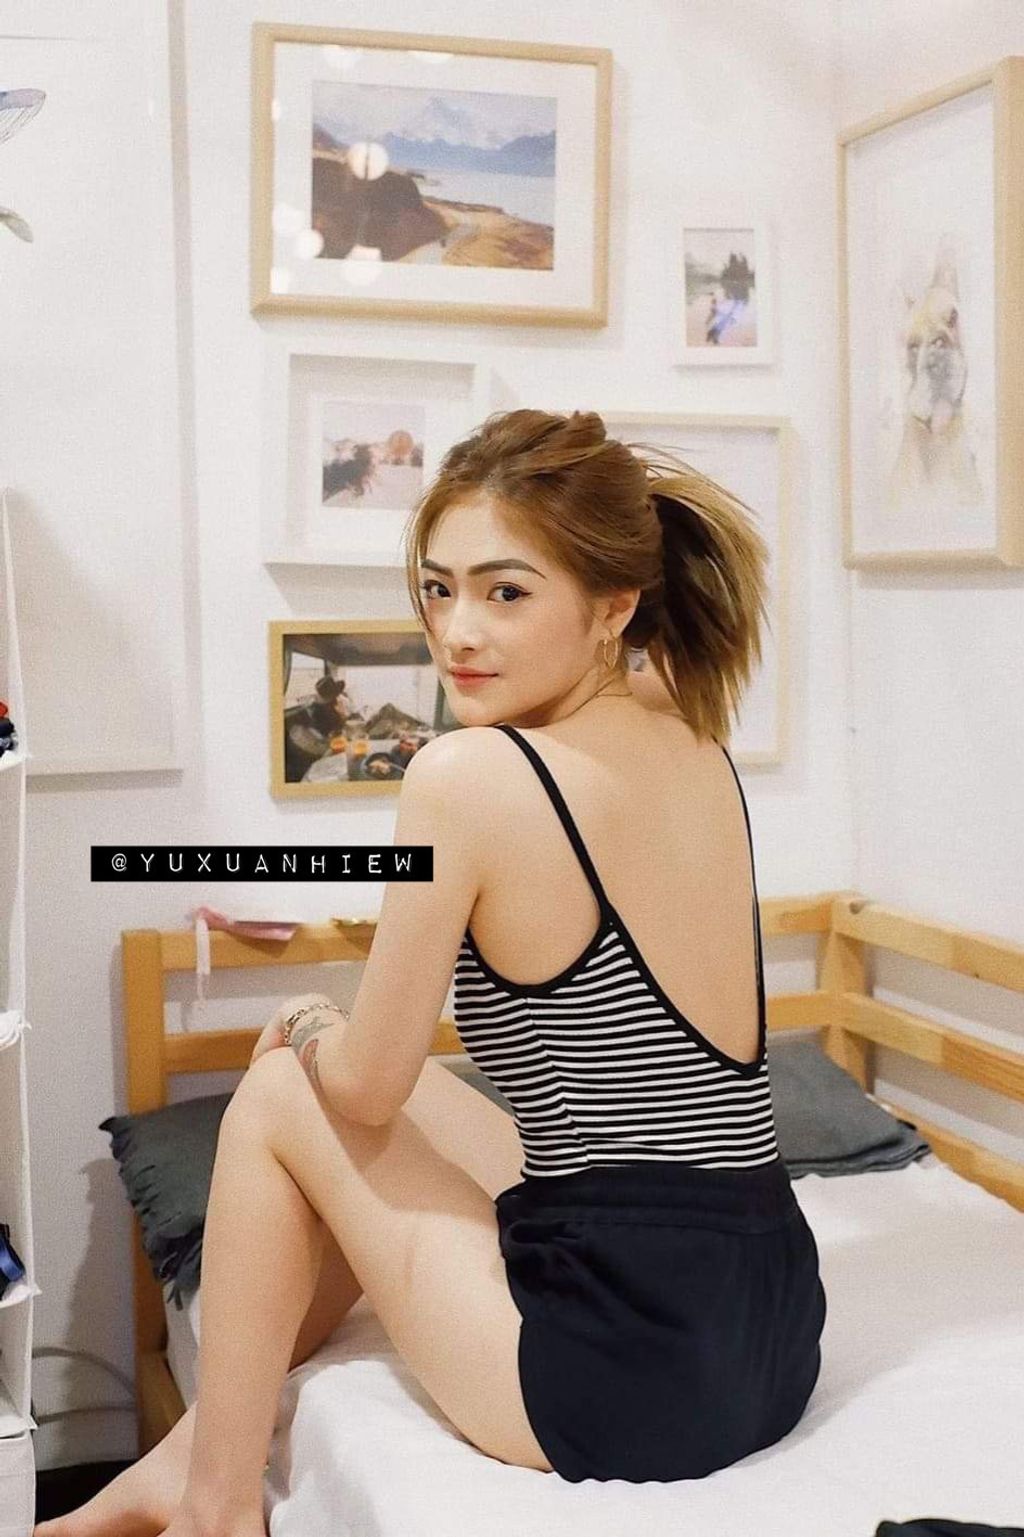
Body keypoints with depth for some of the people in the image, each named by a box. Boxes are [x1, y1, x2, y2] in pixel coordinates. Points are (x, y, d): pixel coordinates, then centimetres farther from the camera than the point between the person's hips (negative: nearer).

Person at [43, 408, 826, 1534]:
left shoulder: (469, 775, -17)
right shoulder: (699, 749, 5)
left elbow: (368, 1084, -6)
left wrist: (306, 1029, 15)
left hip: (629, 1378, -8)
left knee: (283, 1098, 13)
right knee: (379, 1145, 27)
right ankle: (204, 1441, 40)